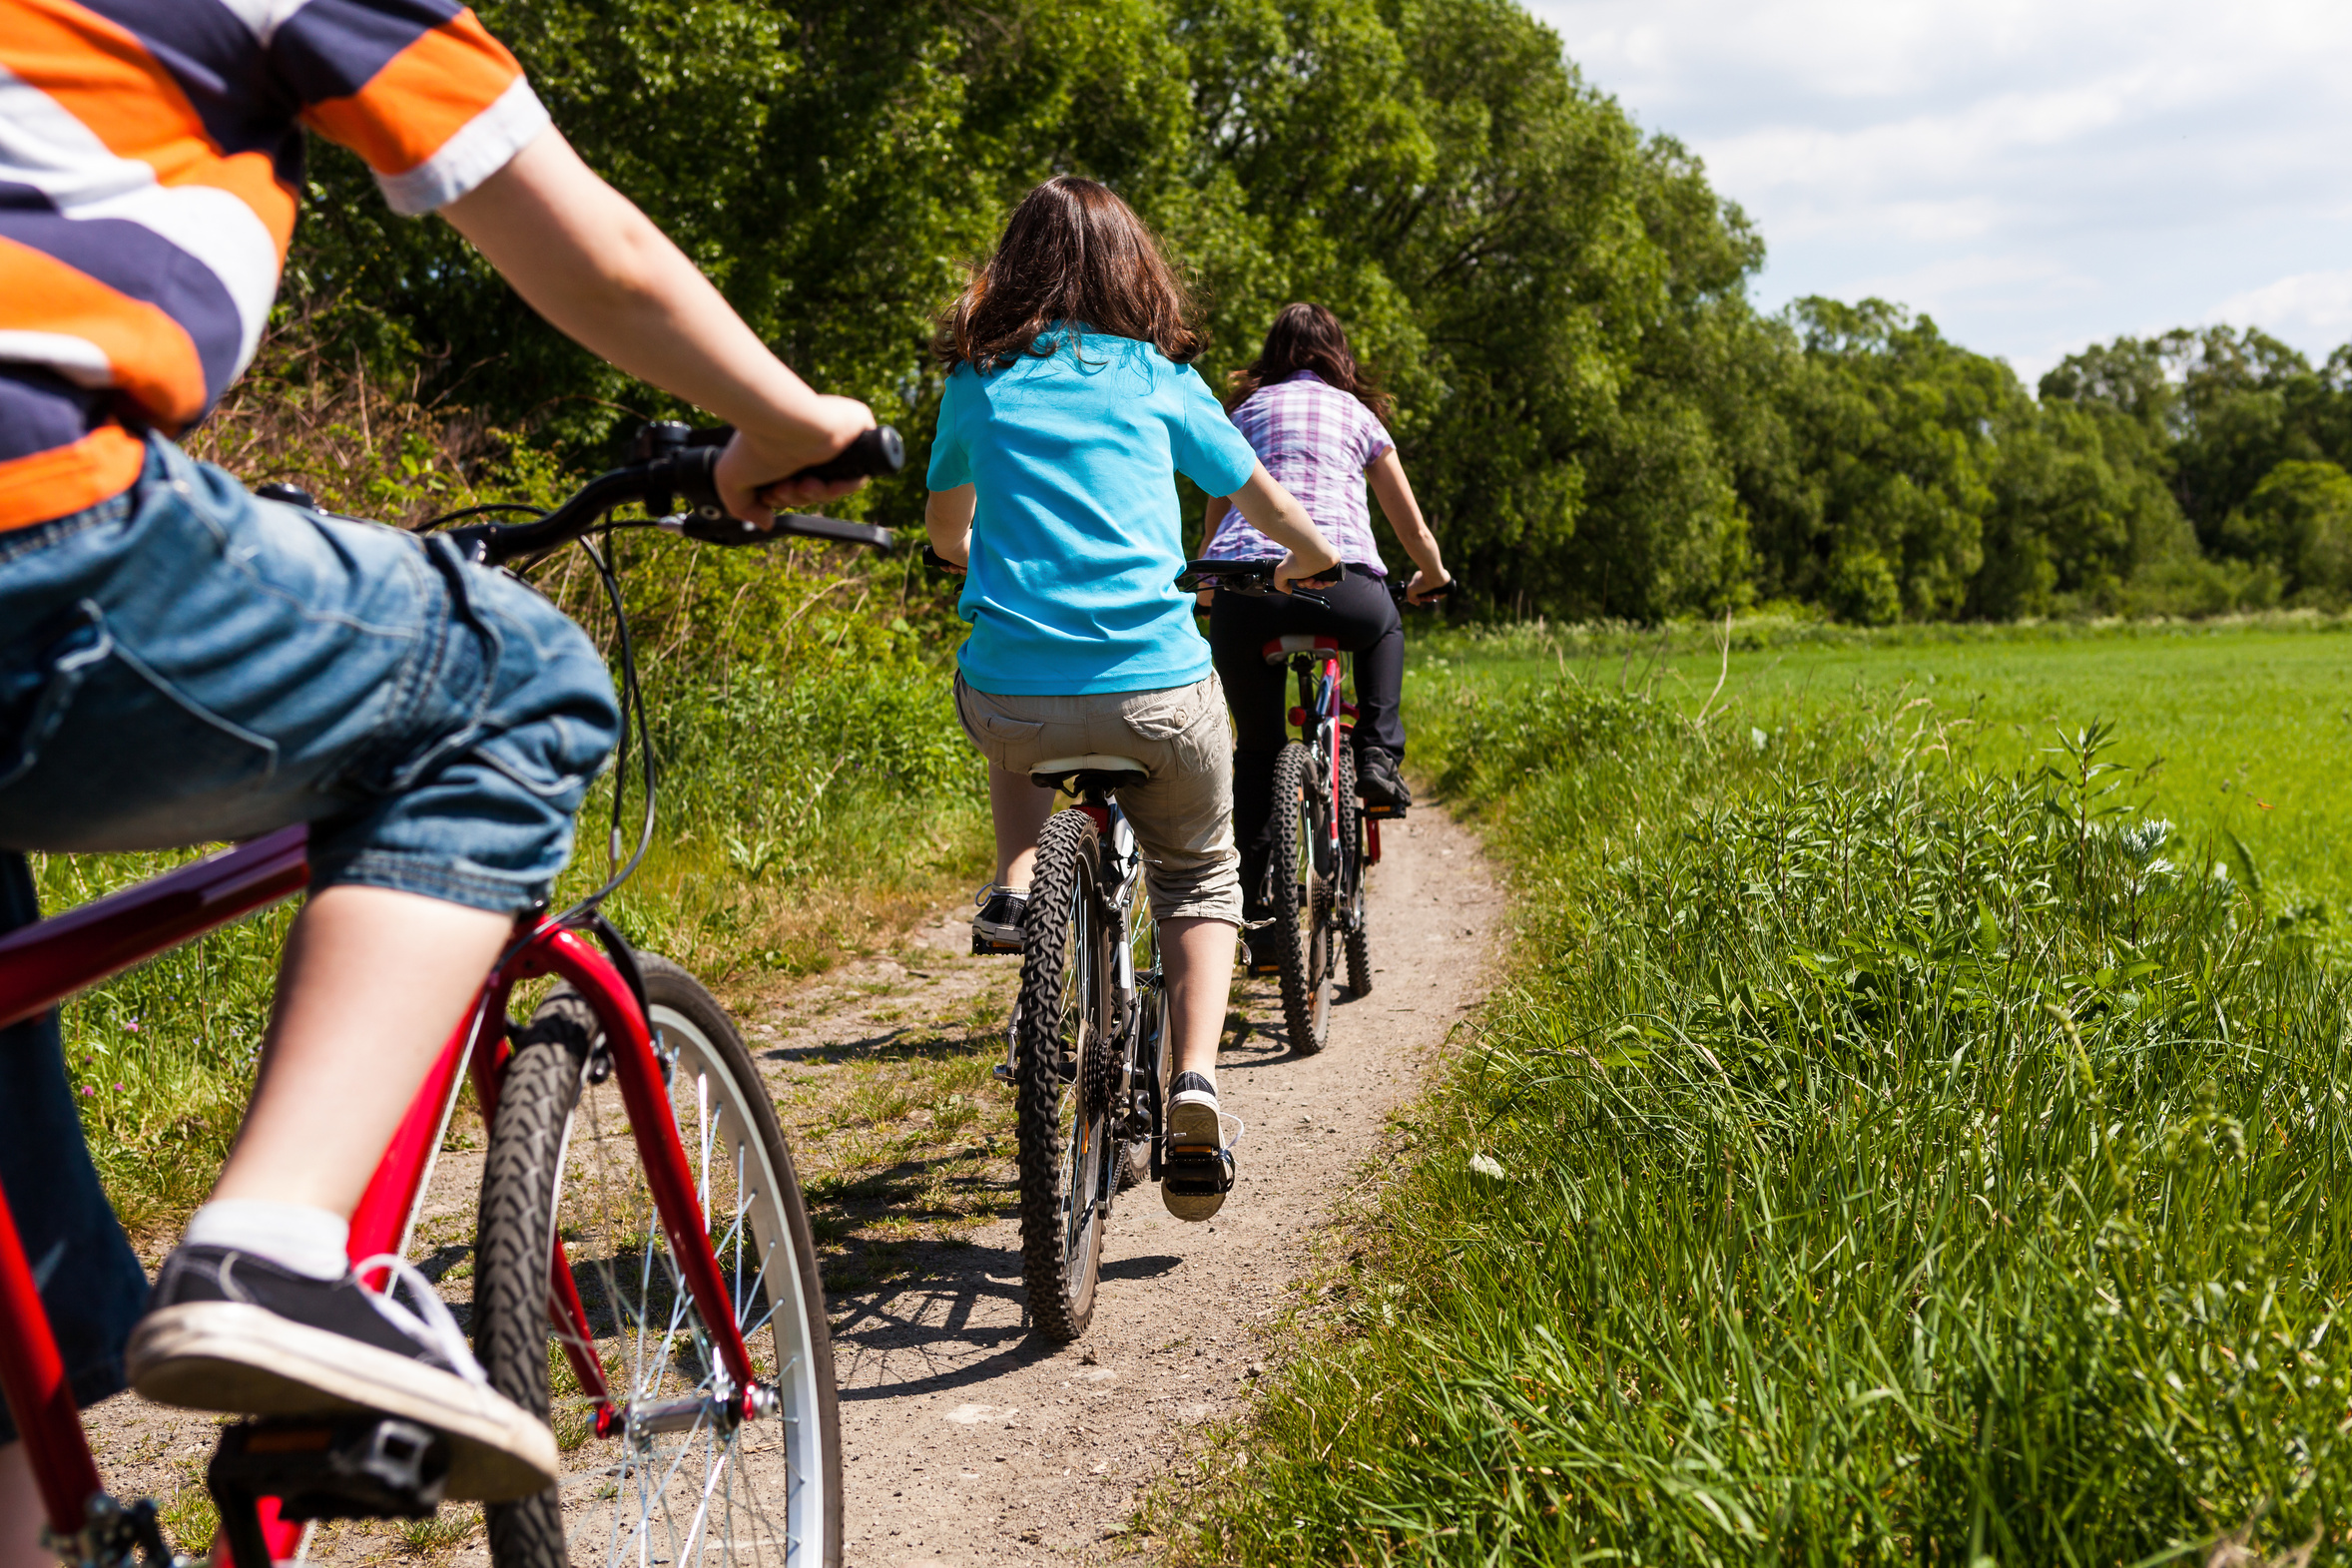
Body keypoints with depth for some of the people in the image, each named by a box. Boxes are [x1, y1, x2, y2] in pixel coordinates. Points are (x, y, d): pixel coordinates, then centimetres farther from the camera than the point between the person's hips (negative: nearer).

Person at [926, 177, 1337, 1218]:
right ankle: (1195, 1077, 1)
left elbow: (945, 531, 27)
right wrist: (1304, 564, 42)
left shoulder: (977, 381, 11)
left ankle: (1015, 884, 16)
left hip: (1012, 704, 1)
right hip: (1157, 692, -1)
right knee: (1199, 874, 23)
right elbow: (1283, 520, 19)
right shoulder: (1161, 377, 10)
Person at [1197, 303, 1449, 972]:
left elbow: (1213, 524, 28)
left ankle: (1257, 899, 8)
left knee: (1257, 749, 16)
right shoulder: (1357, 414, 23)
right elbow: (1414, 530, 28)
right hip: (1340, 584, -1)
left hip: (1244, 587, 1)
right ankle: (1379, 755, 20)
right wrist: (1431, 578, 48)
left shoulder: (1245, 412, 25)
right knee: (1384, 627, 36)